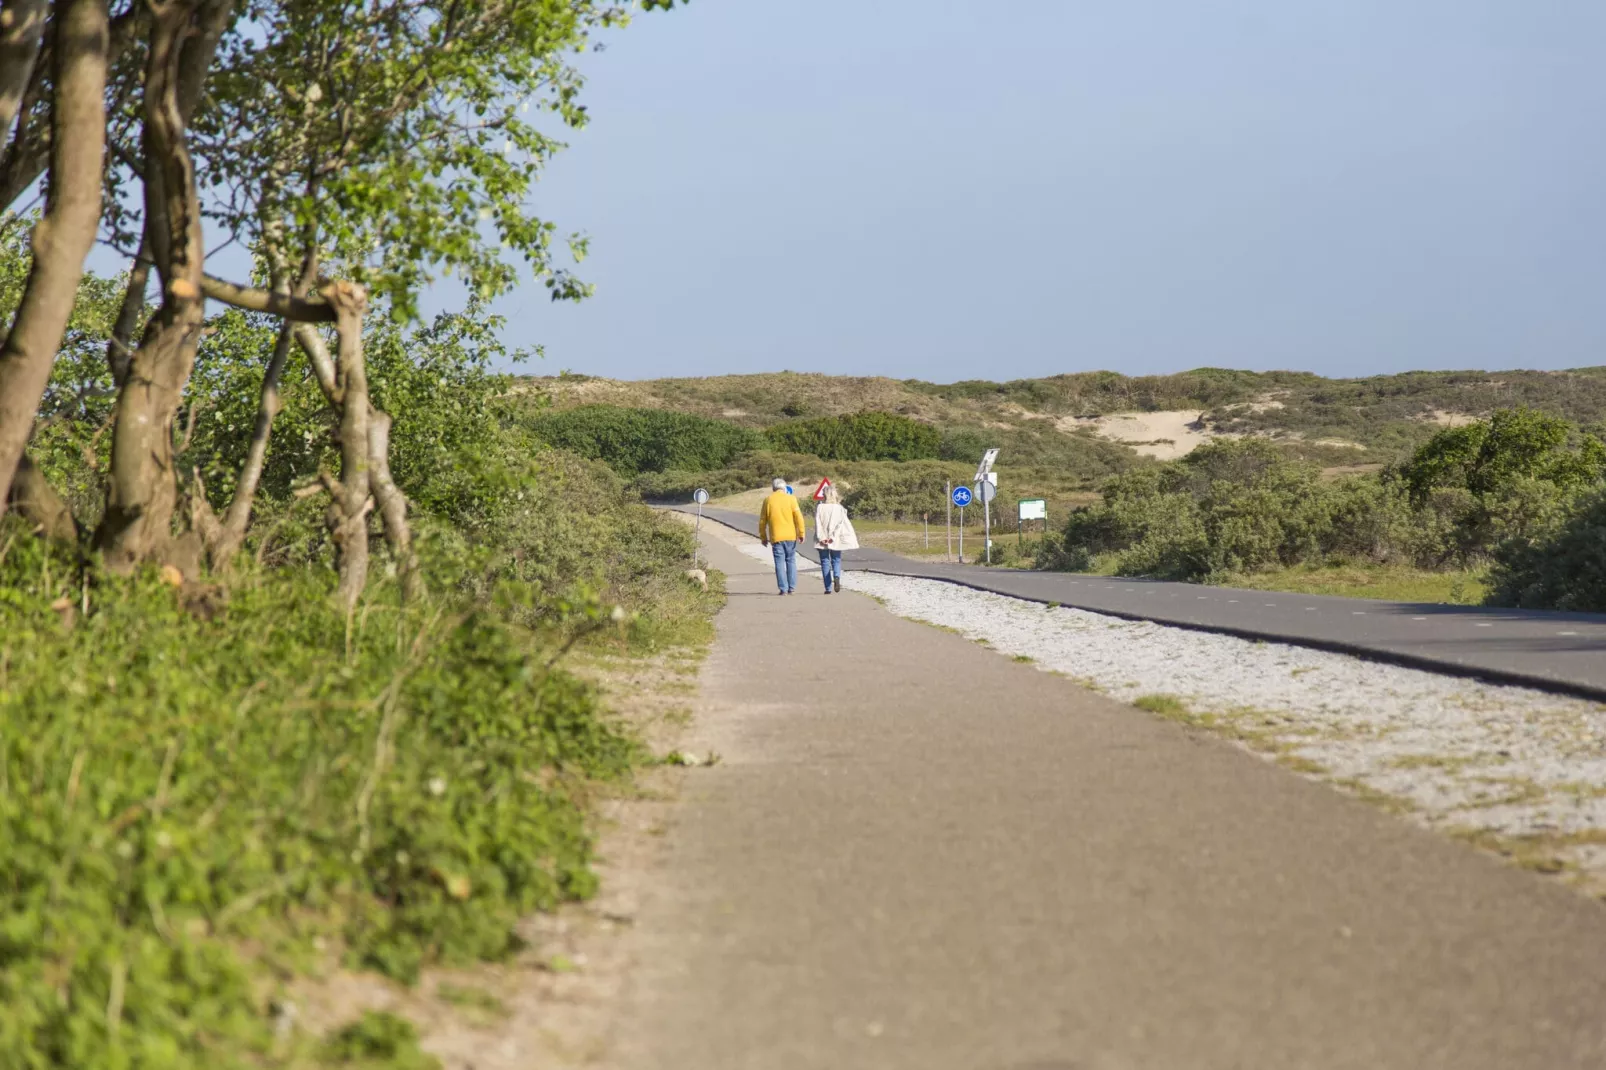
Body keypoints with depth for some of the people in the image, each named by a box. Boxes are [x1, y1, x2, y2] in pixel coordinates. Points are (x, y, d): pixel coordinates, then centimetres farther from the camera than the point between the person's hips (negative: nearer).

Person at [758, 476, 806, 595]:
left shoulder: (768, 500, 4)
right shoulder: (790, 499, 0)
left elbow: (762, 521, 7)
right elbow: (798, 517, -6)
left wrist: (763, 537, 16)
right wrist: (801, 533, 1)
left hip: (776, 537, 0)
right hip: (790, 536, 0)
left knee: (780, 563, 1)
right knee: (791, 561, 10)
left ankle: (783, 589, -3)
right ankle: (792, 587, 8)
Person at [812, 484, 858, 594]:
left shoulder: (819, 507, -3)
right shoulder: (839, 508, -1)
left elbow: (817, 523, -8)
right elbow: (840, 523, -7)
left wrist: (821, 538, -7)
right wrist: (833, 537, -7)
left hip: (822, 540, -1)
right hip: (836, 541, 1)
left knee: (825, 561, 6)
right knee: (836, 560, 10)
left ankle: (828, 588, 1)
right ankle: (836, 576, -21)